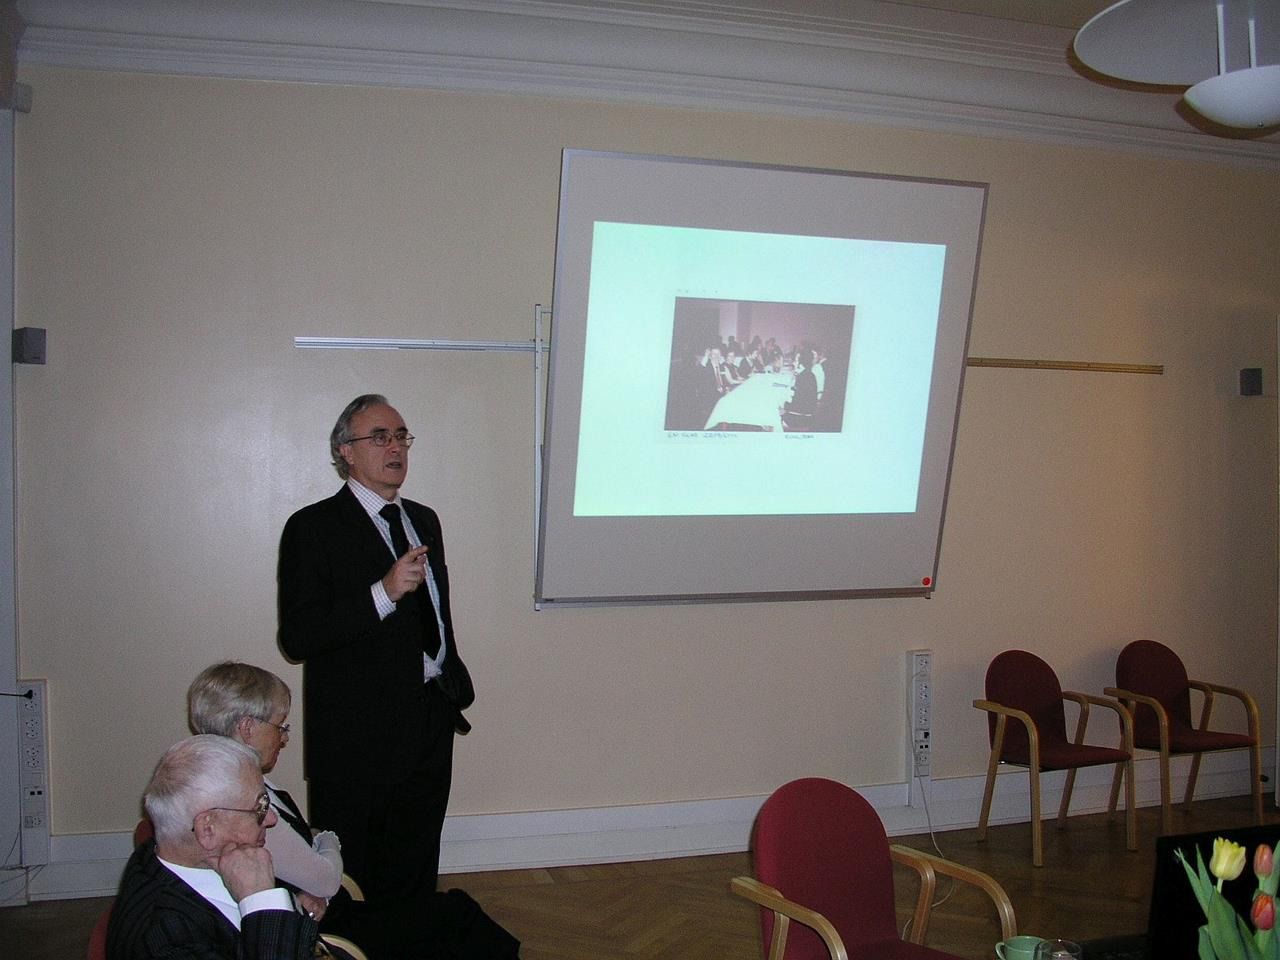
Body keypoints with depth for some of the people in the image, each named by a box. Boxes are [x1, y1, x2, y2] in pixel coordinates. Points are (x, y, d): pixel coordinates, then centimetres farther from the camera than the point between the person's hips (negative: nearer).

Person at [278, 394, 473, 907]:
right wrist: (383, 593, -27)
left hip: (431, 724, 6)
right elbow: (297, 637, -18)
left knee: (415, 873, 16)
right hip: (358, 732, -6)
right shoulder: (313, 527, -9)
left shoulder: (424, 520, 13)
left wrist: (454, 682, 17)